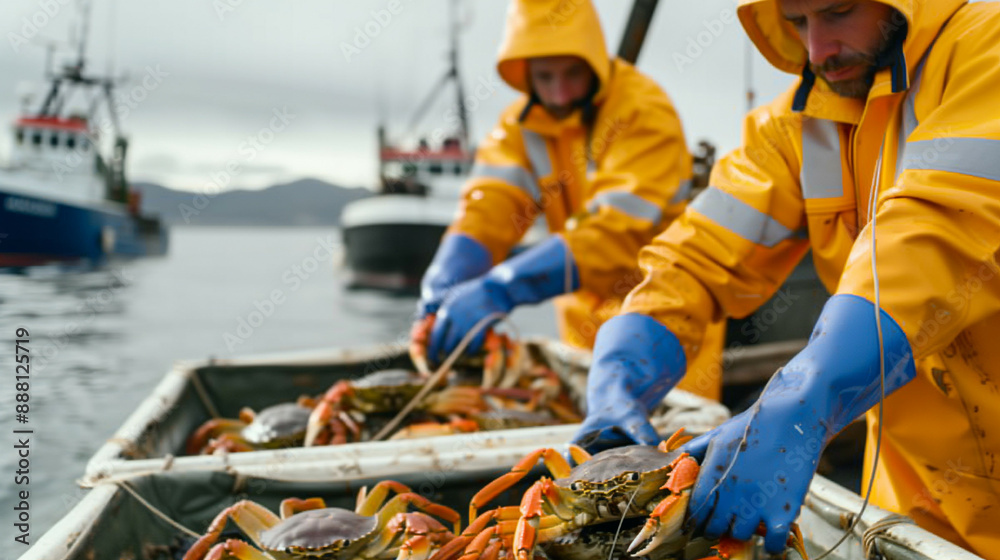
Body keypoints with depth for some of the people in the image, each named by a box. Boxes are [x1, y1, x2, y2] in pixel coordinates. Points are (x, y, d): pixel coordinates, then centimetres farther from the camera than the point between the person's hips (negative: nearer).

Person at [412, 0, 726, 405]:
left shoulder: (644, 113, -20)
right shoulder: (521, 123, 0)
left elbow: (616, 232, -32)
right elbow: (488, 207, -12)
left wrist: (498, 291, -40)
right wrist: (444, 285, -32)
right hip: (586, 323, 5)